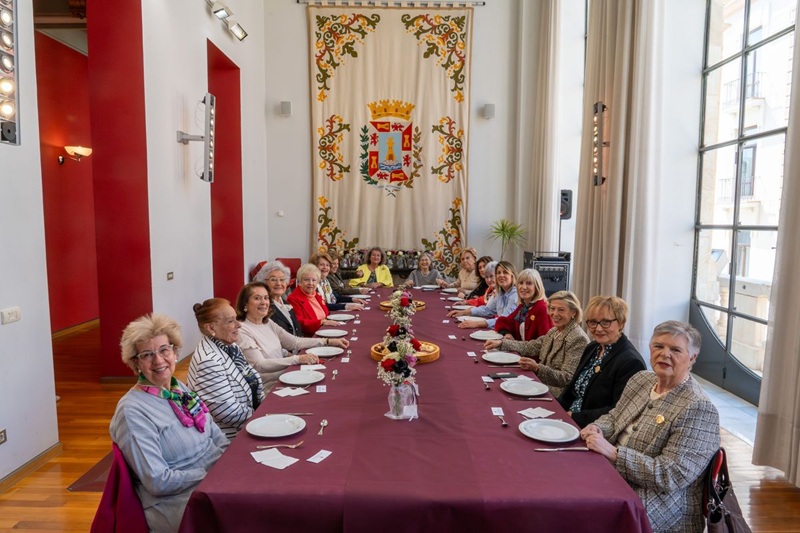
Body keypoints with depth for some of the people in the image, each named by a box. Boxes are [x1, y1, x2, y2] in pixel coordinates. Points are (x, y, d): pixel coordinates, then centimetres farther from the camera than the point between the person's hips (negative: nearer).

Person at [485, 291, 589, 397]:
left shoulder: (578, 339, -16)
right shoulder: (554, 331, 11)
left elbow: (568, 379, -21)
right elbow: (530, 346, 14)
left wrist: (537, 368, -32)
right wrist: (500, 343, 4)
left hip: (558, 398, -8)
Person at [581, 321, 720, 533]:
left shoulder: (698, 409, -18)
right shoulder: (641, 379, 5)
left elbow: (670, 476, -22)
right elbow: (614, 417, 16)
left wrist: (612, 453, -26)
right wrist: (597, 428, -6)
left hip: (662, 507, -7)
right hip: (617, 483, 7)